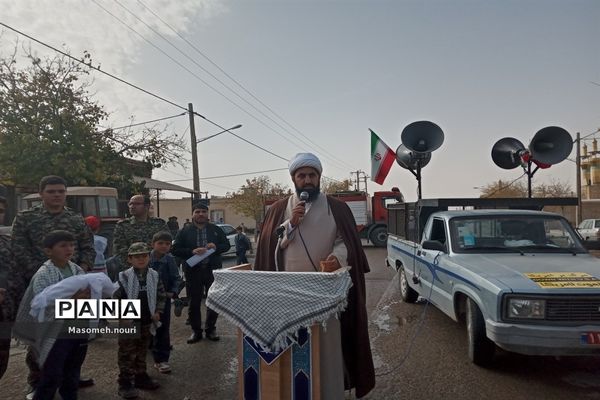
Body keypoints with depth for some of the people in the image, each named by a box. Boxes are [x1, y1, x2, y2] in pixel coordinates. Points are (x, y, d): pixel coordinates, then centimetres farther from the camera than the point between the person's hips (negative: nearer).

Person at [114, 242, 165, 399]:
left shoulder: (154, 276, 0)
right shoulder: (124, 277, -13)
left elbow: (160, 295, 8)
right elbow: (116, 298, -10)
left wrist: (158, 312, 0)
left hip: (146, 321, 5)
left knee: (142, 351, 18)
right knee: (127, 353, 3)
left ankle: (140, 376, 32)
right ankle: (125, 382, 13)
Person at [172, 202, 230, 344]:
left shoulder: (216, 230, 5)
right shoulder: (185, 231, 1)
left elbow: (227, 245, 8)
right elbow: (175, 249, -3)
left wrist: (216, 247, -13)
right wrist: (192, 251, -18)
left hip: (213, 270, 1)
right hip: (193, 272, -1)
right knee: (194, 303, 7)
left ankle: (210, 329, 25)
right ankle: (196, 331, 22)